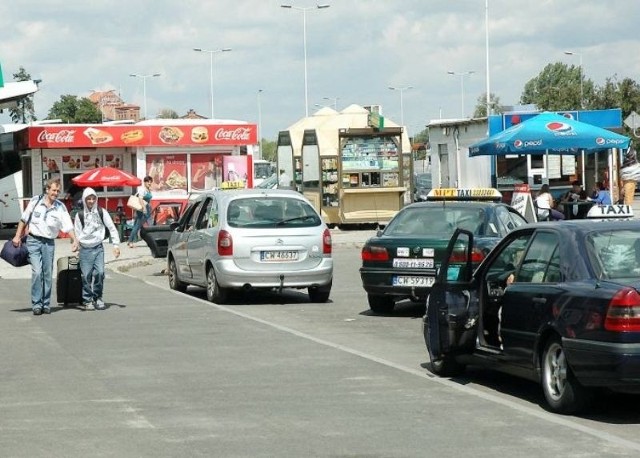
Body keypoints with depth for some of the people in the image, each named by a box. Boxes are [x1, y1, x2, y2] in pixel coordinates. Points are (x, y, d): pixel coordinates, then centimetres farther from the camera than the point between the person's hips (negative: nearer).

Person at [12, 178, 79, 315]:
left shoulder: (60, 207, -2)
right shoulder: (35, 201, -2)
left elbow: (68, 226, -9)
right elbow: (24, 219, 7)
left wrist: (74, 240, -25)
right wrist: (18, 236, 4)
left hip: (49, 243, 2)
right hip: (34, 241, -2)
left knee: (48, 274, 5)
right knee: (37, 272, -14)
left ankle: (46, 304, 17)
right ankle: (36, 304, -8)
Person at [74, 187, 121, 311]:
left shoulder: (102, 212, 3)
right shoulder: (80, 215, 2)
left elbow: (112, 228, 5)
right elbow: (77, 233, 7)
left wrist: (116, 245, 0)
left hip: (98, 248, 0)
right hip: (85, 249, 0)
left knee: (99, 272, -10)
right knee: (86, 275, -2)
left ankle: (98, 298, 6)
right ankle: (87, 301, 9)